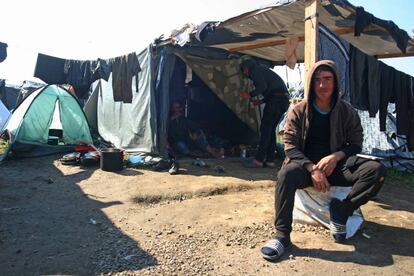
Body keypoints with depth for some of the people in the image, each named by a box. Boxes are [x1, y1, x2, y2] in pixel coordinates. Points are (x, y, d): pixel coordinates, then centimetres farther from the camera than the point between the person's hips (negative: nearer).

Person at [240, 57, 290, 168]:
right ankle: (270, 160, 10)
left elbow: (263, 86, -14)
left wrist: (250, 95, -4)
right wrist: (261, 101, 29)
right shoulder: (263, 71, 31)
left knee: (265, 129, -8)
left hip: (276, 100, -9)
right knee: (270, 129, 10)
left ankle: (259, 160, -8)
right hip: (284, 100, 9)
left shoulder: (255, 70, 2)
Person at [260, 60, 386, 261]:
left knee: (376, 170, -23)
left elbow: (356, 144, 8)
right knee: (286, 173, -37)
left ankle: (341, 211, -9)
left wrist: (336, 156, -15)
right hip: (305, 165, -2)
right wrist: (312, 169, -22)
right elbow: (290, 147, -6)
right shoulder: (298, 111, -1)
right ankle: (282, 235, -28)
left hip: (335, 165, 2)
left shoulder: (347, 112, 4)